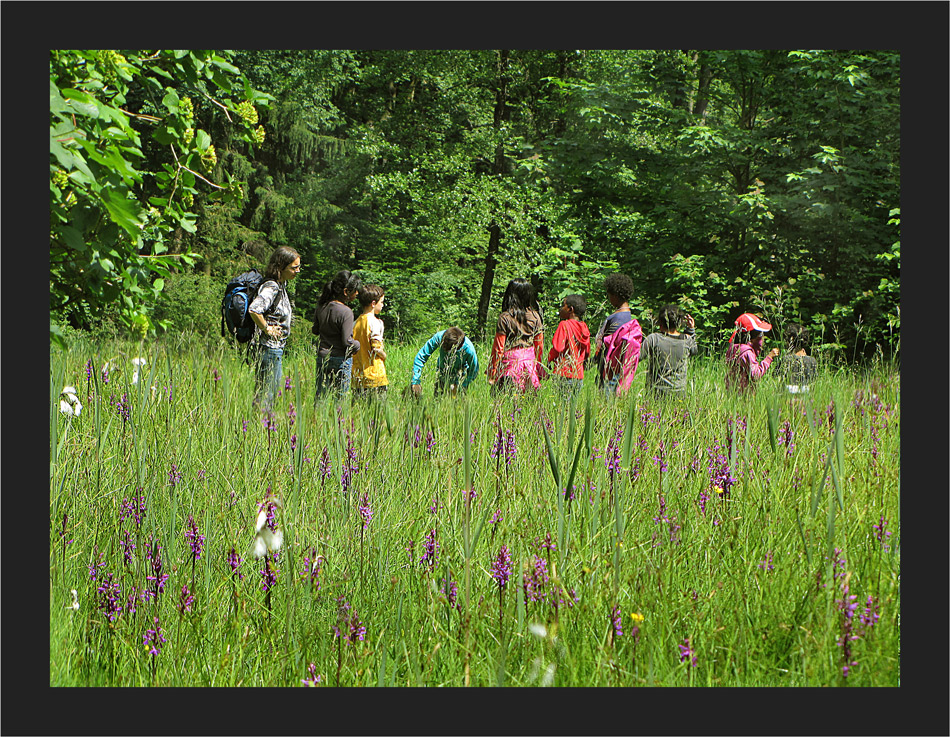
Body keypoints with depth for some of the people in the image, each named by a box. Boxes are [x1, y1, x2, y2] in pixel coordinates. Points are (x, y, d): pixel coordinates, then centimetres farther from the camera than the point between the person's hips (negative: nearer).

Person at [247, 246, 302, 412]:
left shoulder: (281, 285, 10)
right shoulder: (271, 288, -20)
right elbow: (254, 310, -35)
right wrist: (266, 329, -22)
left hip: (277, 347, 10)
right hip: (270, 347, -10)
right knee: (266, 392, -3)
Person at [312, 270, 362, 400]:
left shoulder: (321, 306, 1)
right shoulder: (346, 312, -18)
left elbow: (315, 331, 12)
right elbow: (347, 341, -17)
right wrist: (357, 345, 1)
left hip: (322, 356, 6)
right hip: (341, 359, -6)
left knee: (320, 396, 9)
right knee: (341, 396, 3)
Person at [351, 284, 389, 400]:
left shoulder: (355, 323, 10)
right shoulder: (375, 322, -10)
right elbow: (376, 347, -17)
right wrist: (383, 355, 1)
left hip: (357, 377, 7)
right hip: (374, 375, -7)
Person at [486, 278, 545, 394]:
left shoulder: (505, 318, -10)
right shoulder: (535, 317, 2)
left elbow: (498, 347, -7)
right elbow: (539, 346, 7)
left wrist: (492, 374, -1)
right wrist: (538, 370, 19)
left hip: (510, 362, -4)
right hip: (530, 362, 4)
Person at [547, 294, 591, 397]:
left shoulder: (564, 325, -10)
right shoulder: (584, 328, 10)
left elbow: (557, 348, -15)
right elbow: (587, 353, 16)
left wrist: (549, 359, 1)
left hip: (564, 374, -7)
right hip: (579, 376, 7)